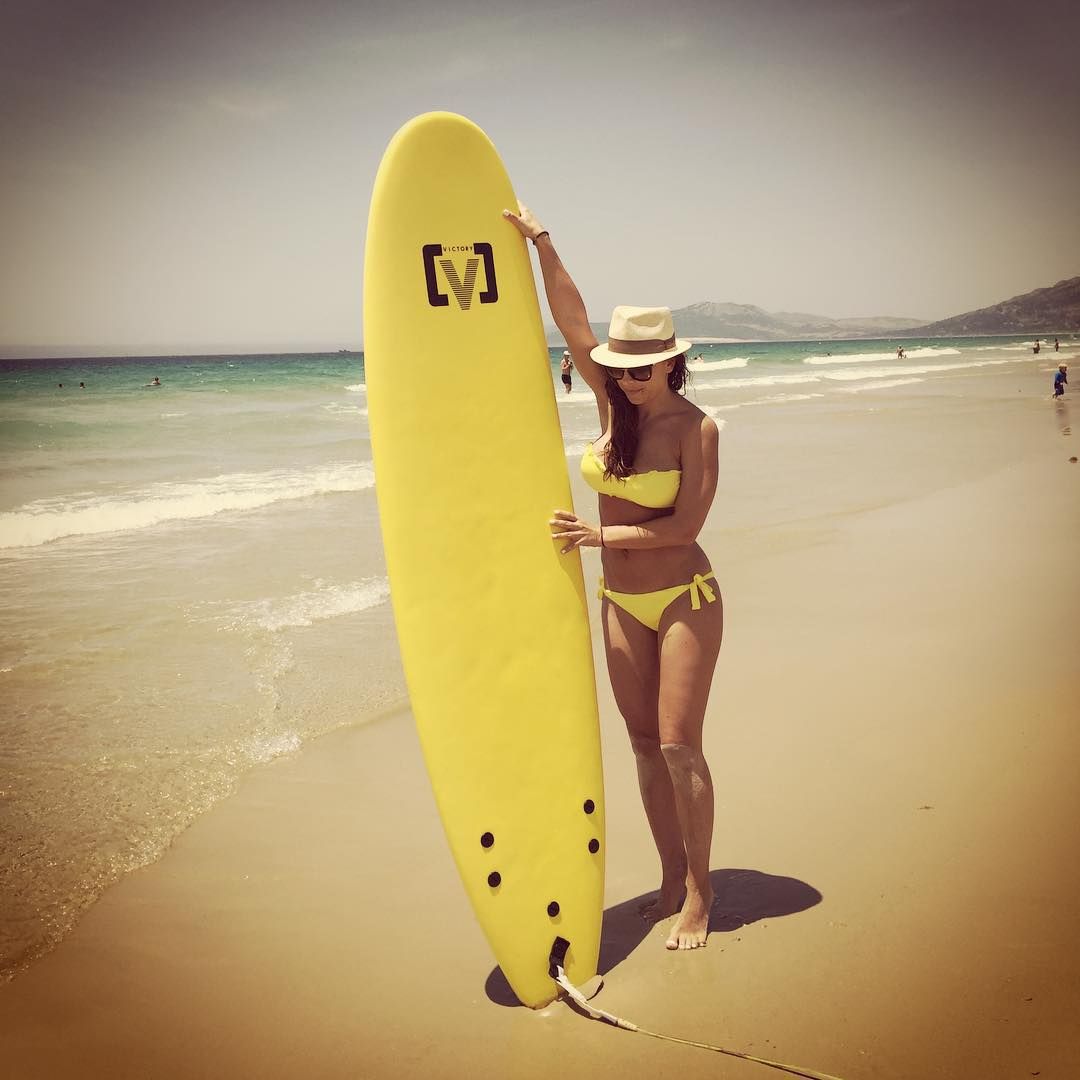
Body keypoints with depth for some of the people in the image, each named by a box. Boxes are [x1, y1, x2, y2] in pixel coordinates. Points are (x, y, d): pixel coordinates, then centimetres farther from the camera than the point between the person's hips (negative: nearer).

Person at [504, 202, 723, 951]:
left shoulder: (698, 428, -13)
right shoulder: (614, 404, 1)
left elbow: (684, 526, -17)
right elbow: (572, 321, -3)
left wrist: (600, 535, -19)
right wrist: (541, 242, -8)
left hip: (685, 600, -5)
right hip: (621, 603, 6)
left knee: (680, 747, -5)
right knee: (644, 745, 10)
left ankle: (699, 892, 9)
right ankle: (671, 878, 24)